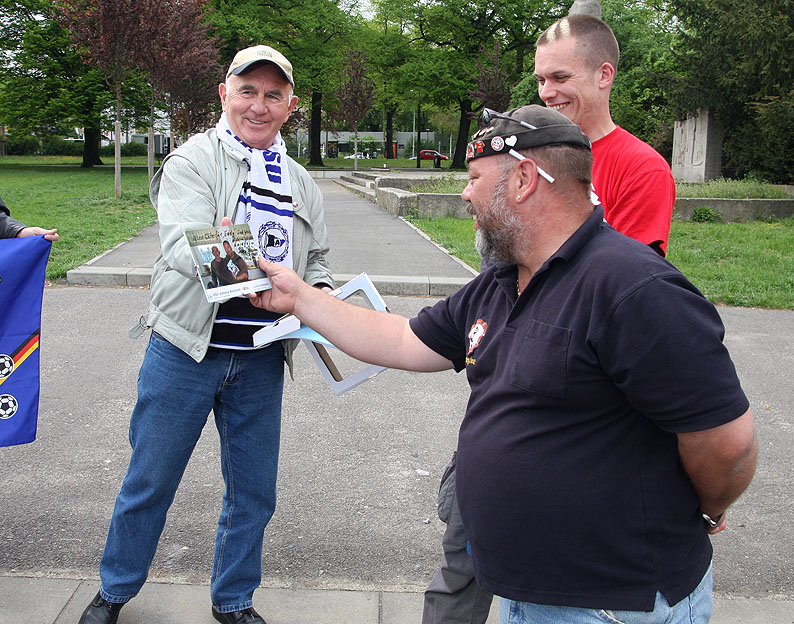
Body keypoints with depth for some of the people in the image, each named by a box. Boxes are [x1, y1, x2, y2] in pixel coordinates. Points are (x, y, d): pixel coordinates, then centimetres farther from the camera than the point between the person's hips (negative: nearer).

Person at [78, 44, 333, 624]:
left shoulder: (302, 186, 12)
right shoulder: (193, 159, -4)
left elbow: (315, 265, 19)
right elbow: (181, 246, -20)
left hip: (261, 362, 4)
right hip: (186, 351, -4)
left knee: (253, 493, 12)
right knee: (149, 481, 9)